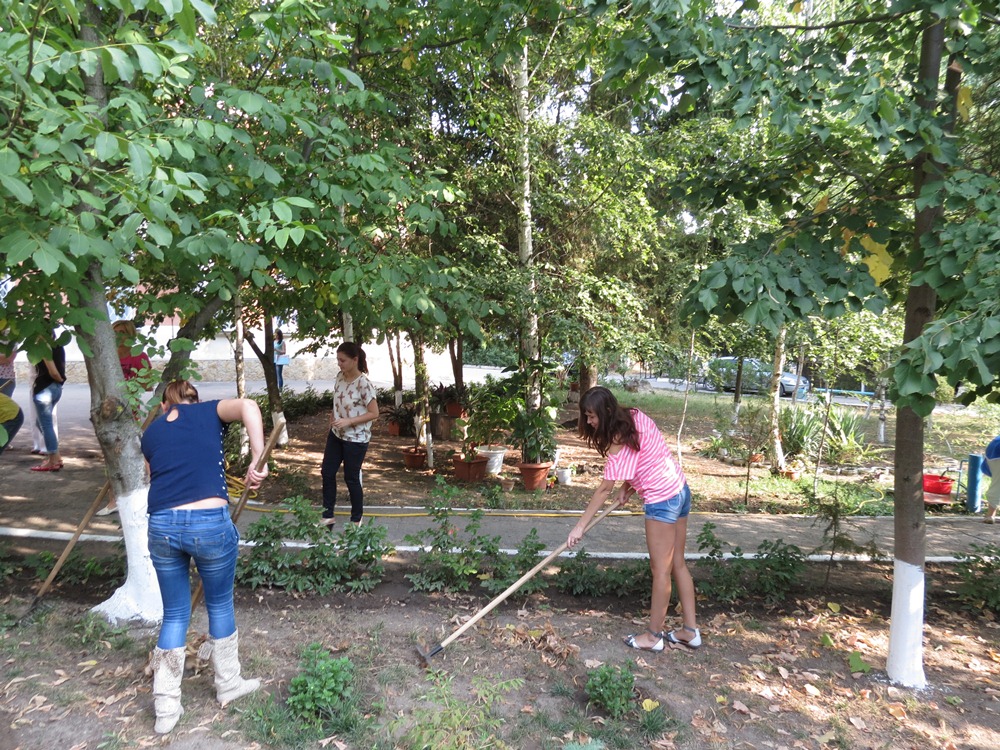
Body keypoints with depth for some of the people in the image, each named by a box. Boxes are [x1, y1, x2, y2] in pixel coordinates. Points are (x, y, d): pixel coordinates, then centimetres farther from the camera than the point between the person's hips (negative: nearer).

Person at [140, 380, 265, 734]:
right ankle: (229, 685, 37)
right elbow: (248, 406, -9)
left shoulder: (151, 432, 20)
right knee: (220, 604, 20)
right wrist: (258, 460, -11)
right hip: (211, 522, -3)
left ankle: (166, 709, 27)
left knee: (174, 615, 20)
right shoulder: (209, 412, 11)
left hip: (162, 525, 3)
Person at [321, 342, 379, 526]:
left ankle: (356, 519, 26)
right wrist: (334, 414, 1)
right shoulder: (340, 377, -1)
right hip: (336, 434, 7)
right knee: (327, 472, 12)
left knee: (351, 478, 6)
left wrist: (348, 421, -25)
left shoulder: (363, 384, -23)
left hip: (356, 439, -7)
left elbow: (374, 413, -20)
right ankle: (328, 515, 29)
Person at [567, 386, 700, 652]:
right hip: (679, 490, 9)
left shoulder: (620, 440, -21)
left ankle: (653, 635, 14)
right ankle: (691, 631, 23)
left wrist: (580, 526, -13)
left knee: (660, 570, 2)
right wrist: (628, 487, 4)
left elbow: (605, 489, -18)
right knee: (677, 564, 15)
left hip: (662, 499, -9)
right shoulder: (634, 416, 4)